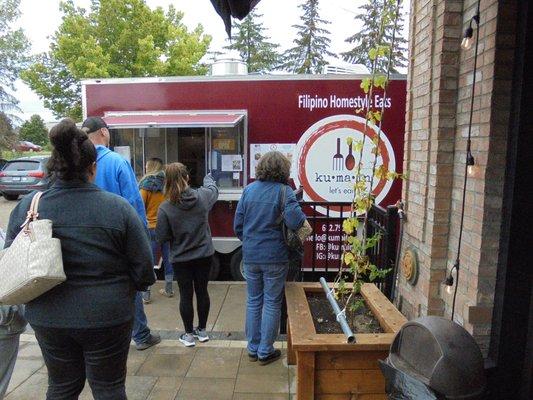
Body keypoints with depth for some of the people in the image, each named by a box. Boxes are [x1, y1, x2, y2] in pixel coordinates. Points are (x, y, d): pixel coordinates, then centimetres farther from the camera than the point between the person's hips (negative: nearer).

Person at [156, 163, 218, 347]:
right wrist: (208, 178, 33)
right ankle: (202, 330, 32)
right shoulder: (202, 196, -11)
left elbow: (162, 237, -14)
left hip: (181, 259, -2)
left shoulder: (165, 208, -19)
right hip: (204, 255, 3)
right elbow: (213, 189, 13)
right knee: (202, 291, 16)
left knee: (186, 295, 11)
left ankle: (189, 334, 26)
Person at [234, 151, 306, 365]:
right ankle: (265, 351, 21)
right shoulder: (284, 191, -13)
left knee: (253, 301, 16)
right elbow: (296, 221, -24)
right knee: (272, 303, 10)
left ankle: (253, 348, 28)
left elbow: (237, 224, 4)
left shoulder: (249, 189, 1)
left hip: (250, 256, 4)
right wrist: (302, 216, -2)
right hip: (275, 257, -4)